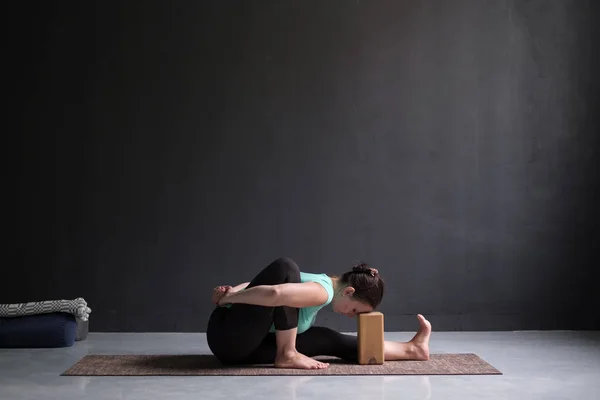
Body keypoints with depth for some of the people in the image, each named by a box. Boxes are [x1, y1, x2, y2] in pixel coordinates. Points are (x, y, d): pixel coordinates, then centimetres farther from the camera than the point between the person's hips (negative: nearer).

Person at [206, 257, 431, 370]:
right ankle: (286, 356, -16)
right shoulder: (322, 291, -19)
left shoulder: (318, 283, 13)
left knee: (327, 340, 4)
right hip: (230, 338, -9)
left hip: (247, 346, 9)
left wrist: (230, 292, -8)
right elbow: (275, 293, -37)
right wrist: (227, 299, -23)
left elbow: (264, 284, 10)